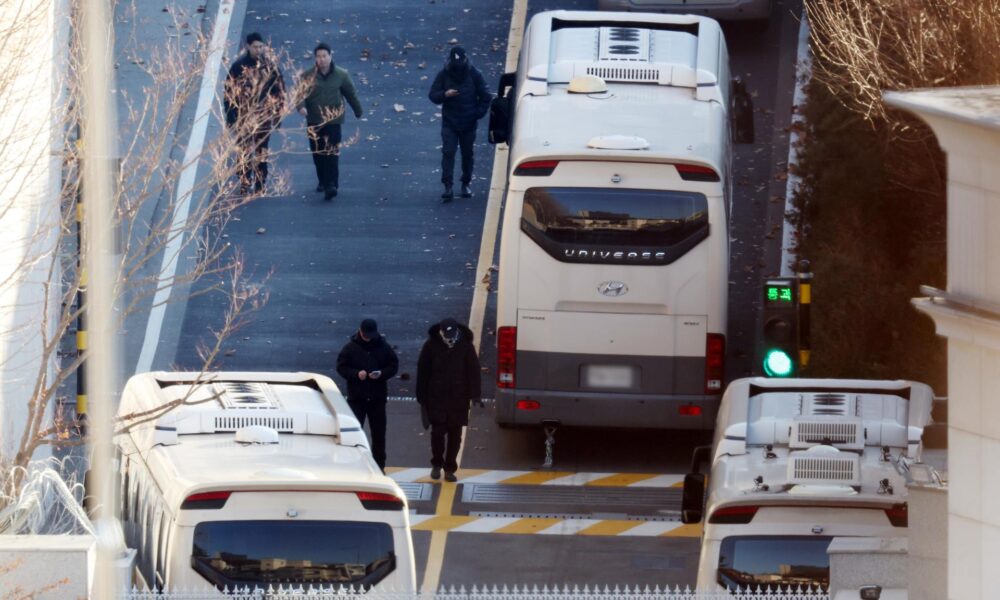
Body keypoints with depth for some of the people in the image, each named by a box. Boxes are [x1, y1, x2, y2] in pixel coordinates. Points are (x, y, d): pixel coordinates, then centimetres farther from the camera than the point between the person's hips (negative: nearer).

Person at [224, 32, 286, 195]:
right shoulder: (239, 66, -2)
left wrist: (277, 113, 5)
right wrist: (230, 114, -2)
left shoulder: (270, 66, 1)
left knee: (261, 150, 5)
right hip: (244, 116, -1)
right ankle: (245, 184, 6)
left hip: (264, 115, 1)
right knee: (244, 151, 0)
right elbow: (229, 91, 1)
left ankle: (260, 184, 12)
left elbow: (280, 90, 7)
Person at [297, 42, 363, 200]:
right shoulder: (307, 76, -3)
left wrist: (358, 112, 19)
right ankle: (322, 181, 30)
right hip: (314, 121, 2)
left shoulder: (341, 75, -1)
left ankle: (331, 185, -17)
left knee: (332, 153, -12)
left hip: (333, 120, -2)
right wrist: (301, 106, -29)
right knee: (317, 154, 11)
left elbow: (351, 94, 9)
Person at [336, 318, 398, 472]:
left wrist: (382, 374, -15)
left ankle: (379, 465, 17)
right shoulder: (350, 348, -4)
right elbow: (341, 367, -2)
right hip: (356, 397, -1)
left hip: (378, 397, 1)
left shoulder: (383, 347, -1)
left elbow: (394, 365, 5)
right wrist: (356, 374, -19)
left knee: (379, 433, 7)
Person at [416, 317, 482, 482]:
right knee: (437, 431, -5)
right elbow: (422, 372, 2)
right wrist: (422, 396, 1)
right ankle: (437, 464, 16)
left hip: (459, 399, 1)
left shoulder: (466, 346, -3)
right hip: (436, 398, -1)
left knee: (455, 434, 4)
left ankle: (450, 468, 14)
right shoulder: (431, 346, -4)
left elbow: (473, 371, -1)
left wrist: (474, 394, -9)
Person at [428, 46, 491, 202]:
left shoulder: (474, 75, -4)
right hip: (449, 123, -1)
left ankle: (466, 184, 25)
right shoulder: (444, 75, -4)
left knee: (467, 154, 10)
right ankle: (448, 187, -15)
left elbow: (485, 97, 4)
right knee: (448, 153, -11)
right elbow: (433, 95, -3)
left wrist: (479, 113, -7)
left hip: (468, 124, 1)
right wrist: (445, 94, -23)